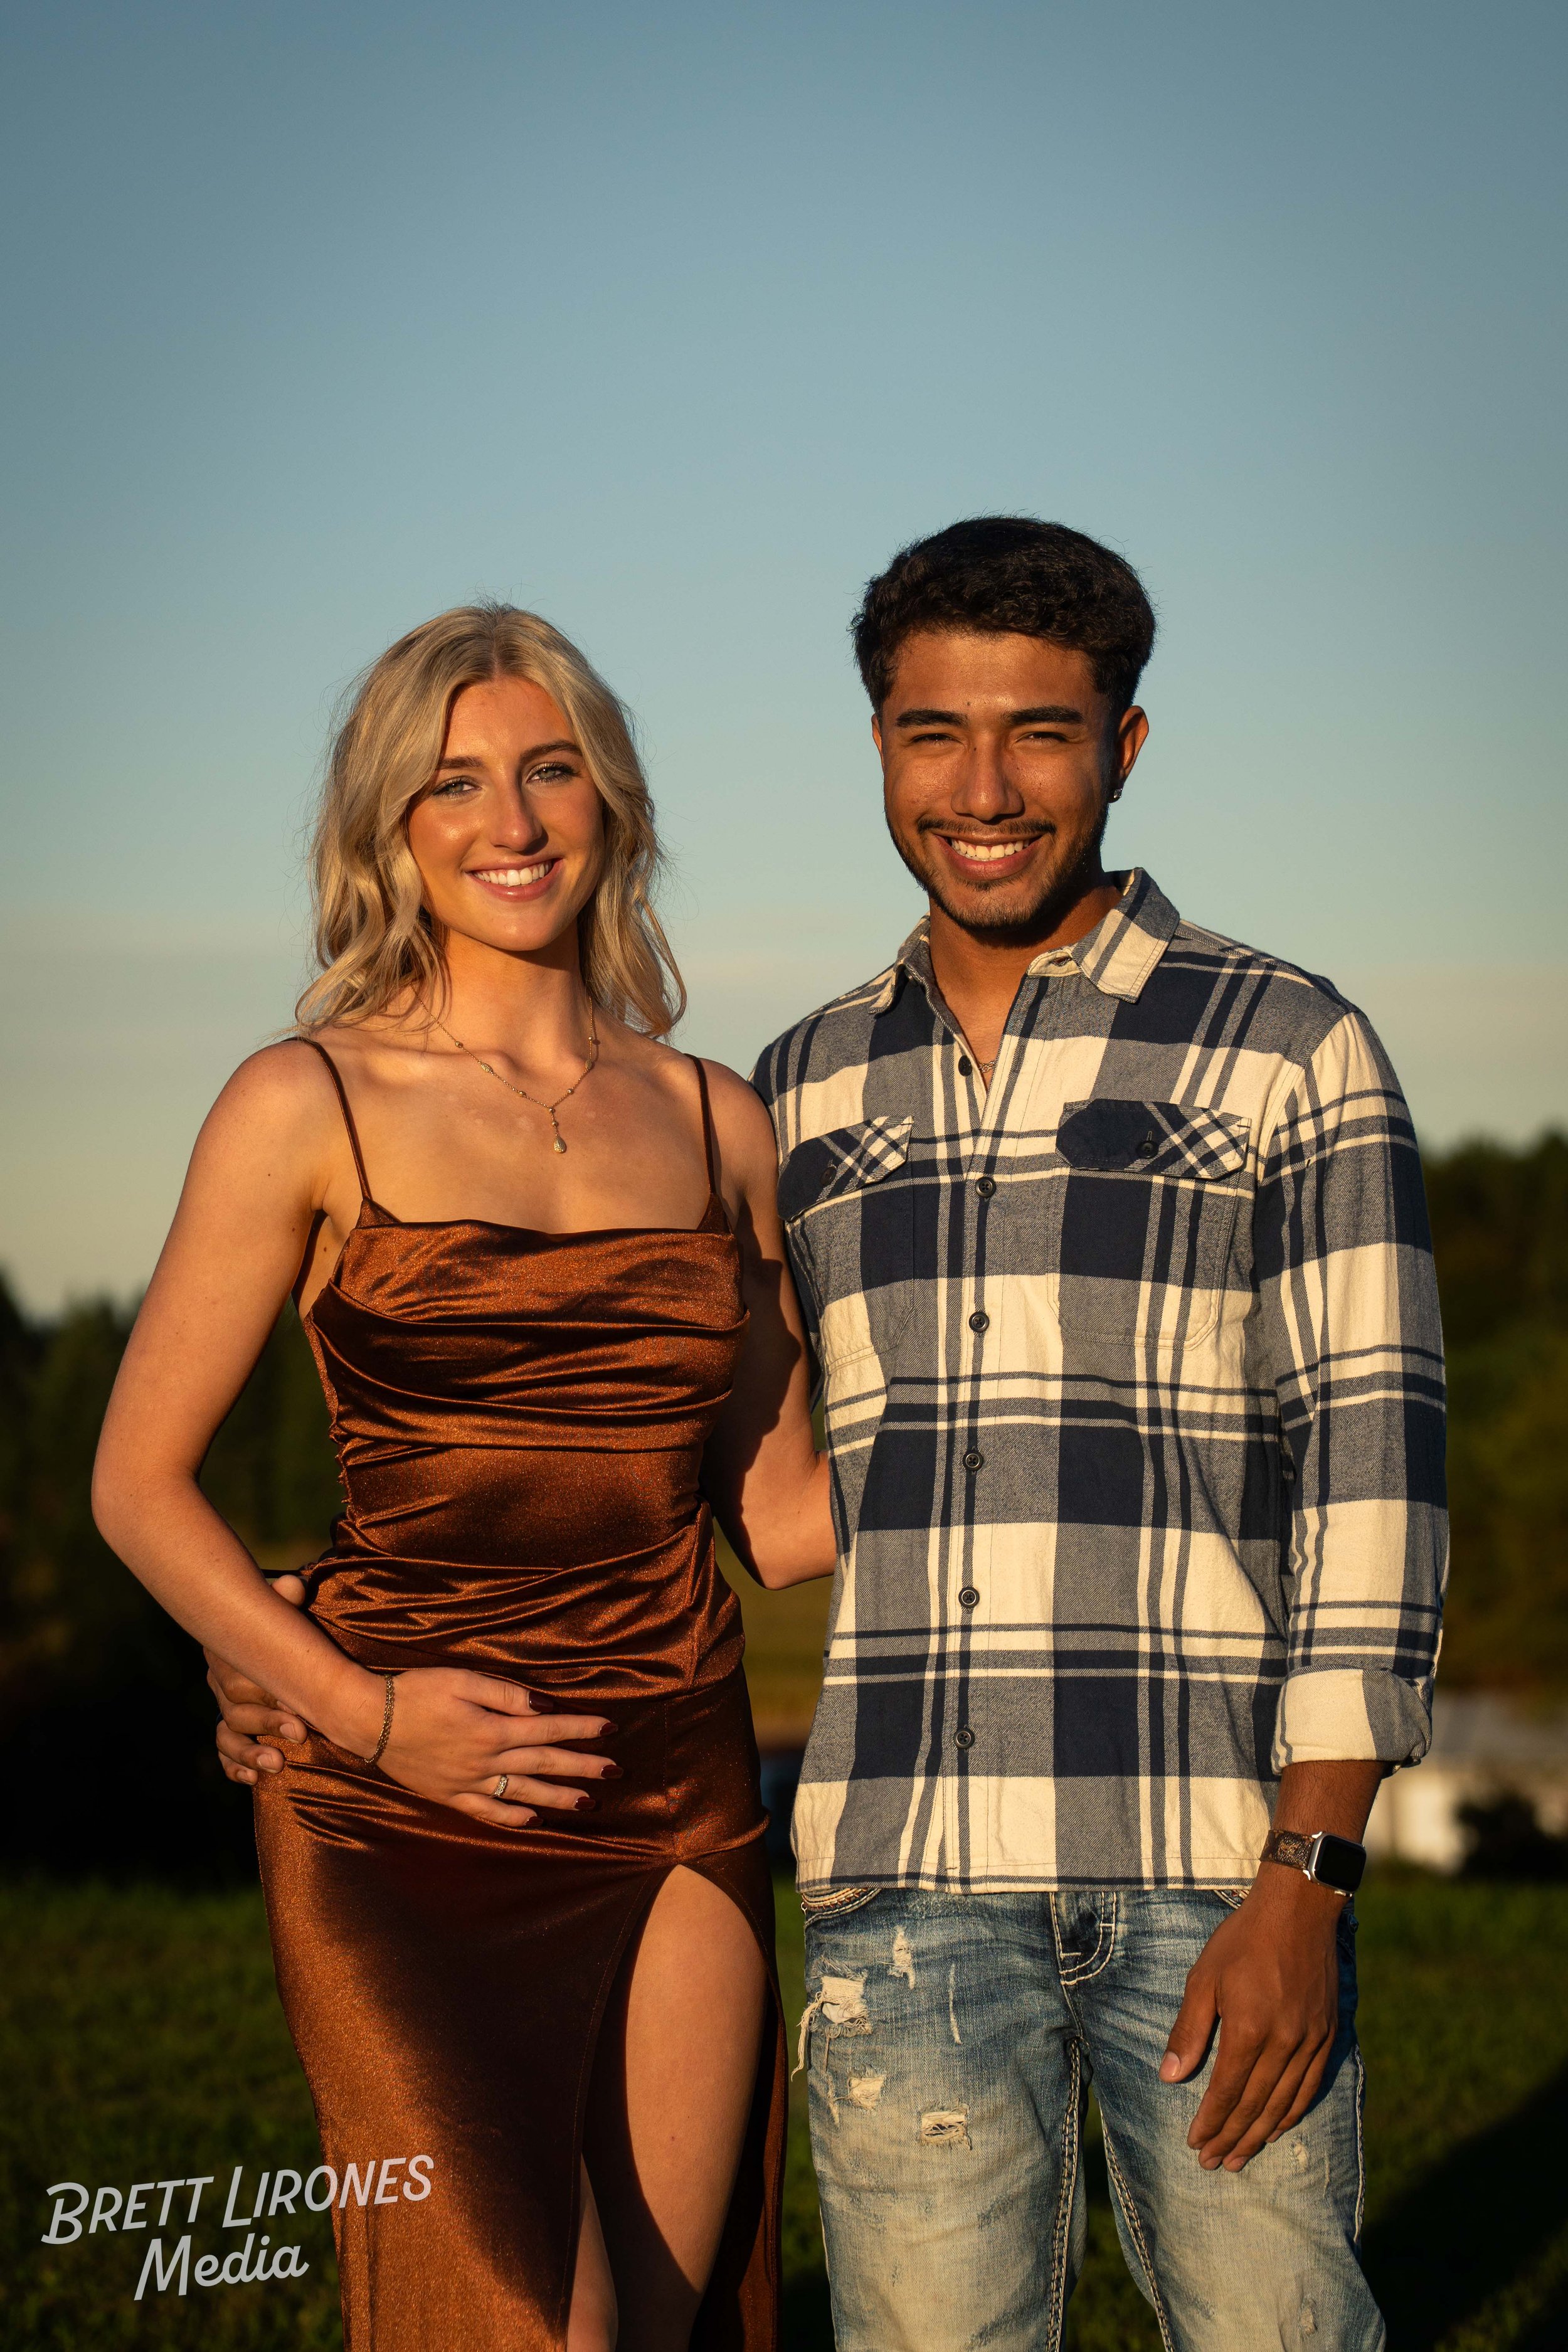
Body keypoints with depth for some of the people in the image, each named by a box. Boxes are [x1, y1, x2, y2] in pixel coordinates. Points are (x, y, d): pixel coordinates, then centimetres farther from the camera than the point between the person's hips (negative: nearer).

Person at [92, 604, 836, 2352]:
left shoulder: (717, 1122, 11)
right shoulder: (310, 1108, 0)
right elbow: (139, 1484, 3)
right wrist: (360, 1710, -9)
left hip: (680, 1812, 4)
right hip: (405, 1822, -4)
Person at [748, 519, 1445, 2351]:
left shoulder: (1290, 1053, 3)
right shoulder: (801, 1095, 14)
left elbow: (1371, 1465, -3)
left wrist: (1306, 1884, -10)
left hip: (1219, 1860, -2)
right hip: (910, 1874, 3)